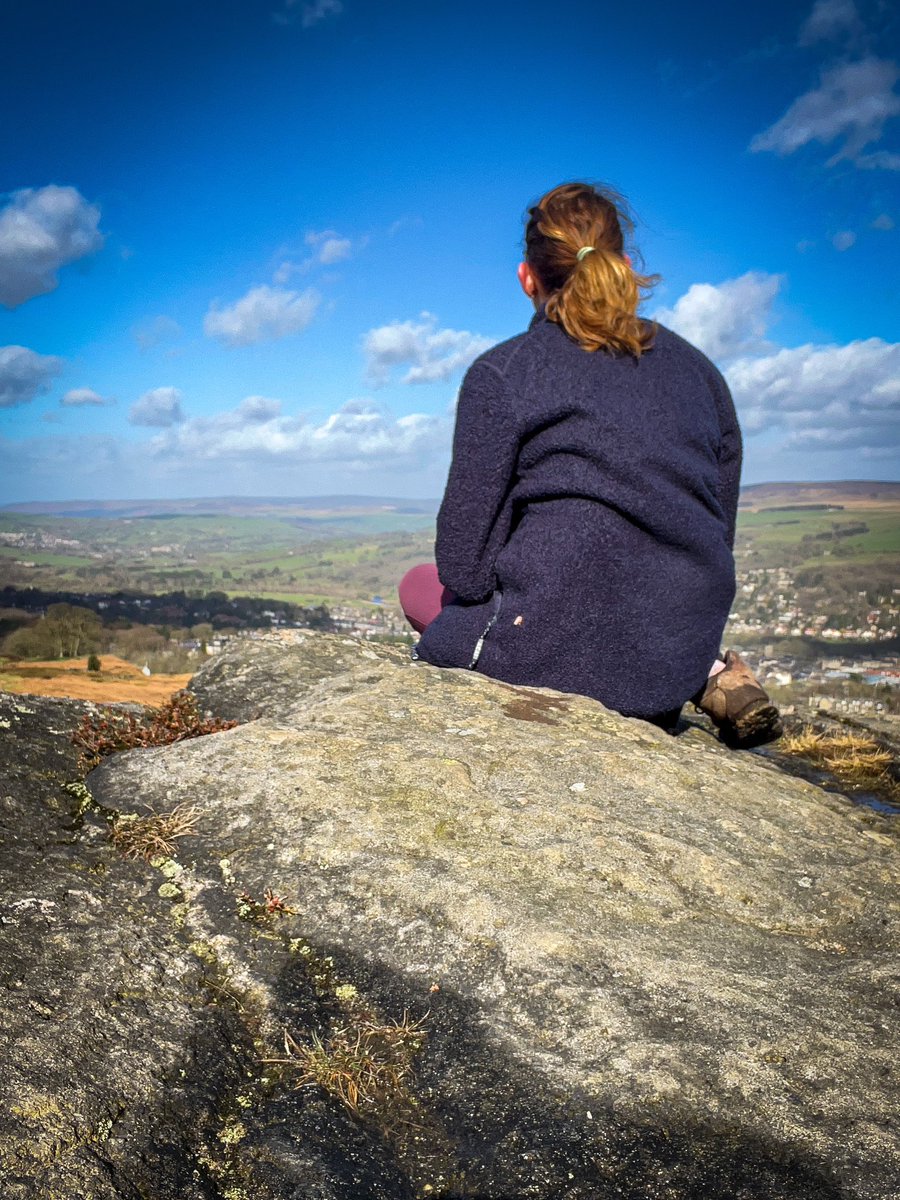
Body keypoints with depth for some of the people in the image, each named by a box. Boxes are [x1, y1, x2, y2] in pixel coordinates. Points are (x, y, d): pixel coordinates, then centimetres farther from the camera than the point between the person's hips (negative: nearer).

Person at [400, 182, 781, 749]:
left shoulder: (501, 373, -4)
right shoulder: (698, 367, 12)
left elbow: (462, 558, -8)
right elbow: (721, 529, 13)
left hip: (560, 644, -6)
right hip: (685, 647, 7)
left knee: (420, 583, 22)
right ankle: (710, 674, 8)